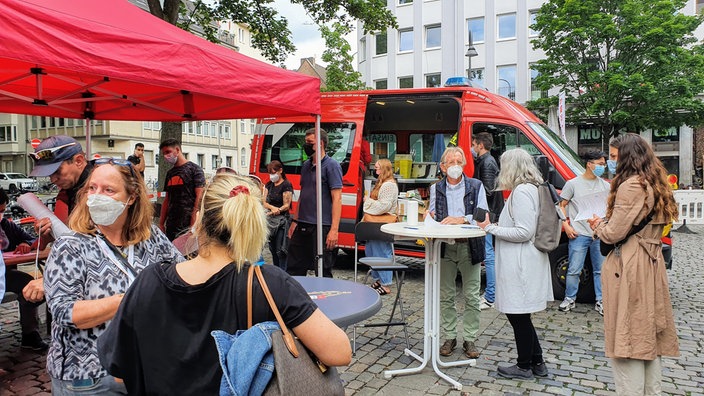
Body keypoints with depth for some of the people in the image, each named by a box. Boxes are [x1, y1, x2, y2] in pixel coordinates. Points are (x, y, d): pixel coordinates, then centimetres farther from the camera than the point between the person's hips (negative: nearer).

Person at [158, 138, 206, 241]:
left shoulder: (194, 169, -3)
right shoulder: (170, 173, 18)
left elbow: (199, 197, -10)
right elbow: (167, 199, 20)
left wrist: (194, 223, -17)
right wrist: (161, 223, 12)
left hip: (187, 225, -7)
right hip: (171, 225, 7)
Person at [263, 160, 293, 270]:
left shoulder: (286, 185, -8)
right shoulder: (269, 185, 13)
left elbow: (287, 205, -12)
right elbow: (264, 202, 5)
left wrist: (278, 210, -30)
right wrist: (272, 207, -16)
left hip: (282, 221, -7)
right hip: (270, 220, 7)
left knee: (280, 251, -10)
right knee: (272, 249, 11)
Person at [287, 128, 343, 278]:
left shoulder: (331, 165, -8)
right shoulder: (306, 165, 14)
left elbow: (337, 199, -14)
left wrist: (334, 230, -20)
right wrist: (296, 222, 17)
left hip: (321, 227, -7)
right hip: (302, 226, 8)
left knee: (323, 271, 3)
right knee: (293, 268, 13)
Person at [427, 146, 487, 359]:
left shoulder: (476, 186, 3)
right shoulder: (436, 188, 10)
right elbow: (431, 216, 8)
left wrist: (462, 219, -20)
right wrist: (431, 214, -15)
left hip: (470, 246, -2)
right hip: (444, 246, 2)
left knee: (471, 296, 4)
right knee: (446, 295, 8)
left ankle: (470, 339, 16)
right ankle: (449, 337, 20)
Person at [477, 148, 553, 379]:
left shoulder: (521, 192, -17)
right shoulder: (531, 189, 13)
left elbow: (524, 232, -21)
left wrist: (491, 228, -15)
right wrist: (496, 227, 12)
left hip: (520, 265, -10)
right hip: (524, 263, 10)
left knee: (519, 317, 4)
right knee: (520, 316, 18)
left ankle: (524, 366, 18)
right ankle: (537, 363, 27)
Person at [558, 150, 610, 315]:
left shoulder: (606, 186, 11)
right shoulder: (573, 184, -1)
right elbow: (561, 206, 2)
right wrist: (566, 225, -8)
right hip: (579, 234, -4)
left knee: (600, 270, 10)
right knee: (574, 269, 0)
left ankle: (600, 301, 21)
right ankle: (570, 299, 14)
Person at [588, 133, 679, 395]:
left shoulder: (631, 186, -16)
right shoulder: (654, 185, 14)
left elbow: (614, 233, -17)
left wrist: (598, 226, 3)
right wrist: (605, 225, 12)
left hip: (629, 268, -10)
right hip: (650, 264, 10)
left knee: (627, 339, -3)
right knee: (648, 337, 17)